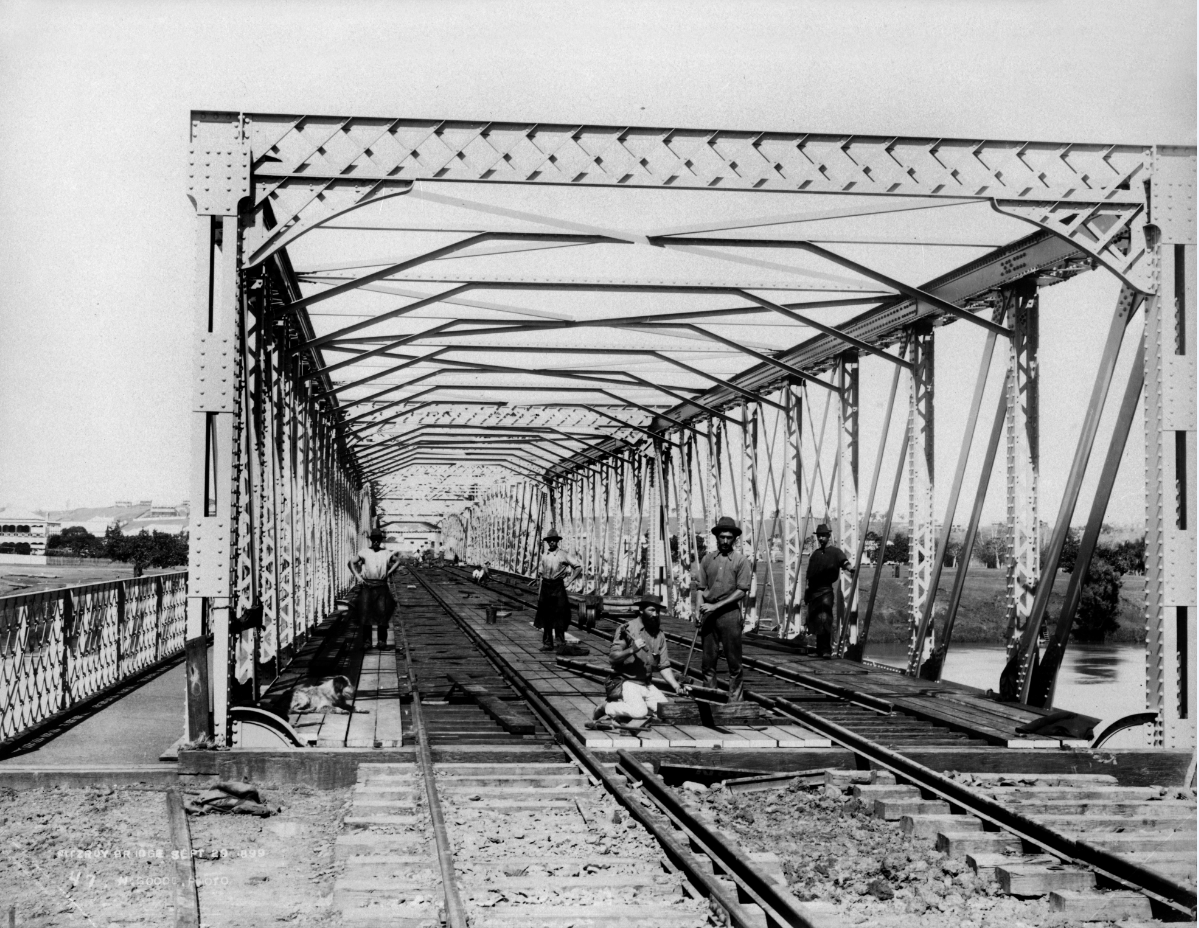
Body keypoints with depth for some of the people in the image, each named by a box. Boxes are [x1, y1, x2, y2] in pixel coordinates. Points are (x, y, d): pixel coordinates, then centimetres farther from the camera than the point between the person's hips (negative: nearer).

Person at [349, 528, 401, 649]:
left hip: (381, 586, 0)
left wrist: (390, 572, 9)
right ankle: (367, 640, 2)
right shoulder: (364, 552, 6)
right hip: (366, 586, 0)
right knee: (365, 612, -4)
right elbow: (351, 562, 9)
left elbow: (397, 561, 23)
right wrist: (357, 576, -1)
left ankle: (382, 640, 5)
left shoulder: (386, 553, 9)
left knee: (382, 612, -3)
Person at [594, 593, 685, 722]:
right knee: (639, 712, -29)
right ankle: (608, 707, -2)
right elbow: (612, 658, -16)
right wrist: (632, 650, -31)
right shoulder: (627, 629, -8)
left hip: (647, 684, 6)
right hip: (626, 682, -6)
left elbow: (664, 666, 9)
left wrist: (676, 686, -5)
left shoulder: (659, 634, 8)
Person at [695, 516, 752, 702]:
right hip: (709, 614, 3)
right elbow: (702, 588, 12)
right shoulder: (708, 559, 10)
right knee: (708, 659, 6)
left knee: (733, 660, 0)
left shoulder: (741, 560, -1)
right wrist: (699, 611, -3)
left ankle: (734, 699, 7)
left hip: (730, 612, -3)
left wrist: (716, 606, -11)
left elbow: (742, 591, -6)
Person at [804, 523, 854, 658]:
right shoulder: (814, 554, 17)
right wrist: (807, 592, 20)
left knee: (824, 619, -17)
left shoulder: (834, 551, 1)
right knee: (815, 621, 9)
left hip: (826, 590, -6)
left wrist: (849, 568, -40)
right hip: (814, 590, 6)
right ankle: (819, 650, 20)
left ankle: (827, 650, -18)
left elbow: (843, 561, -18)